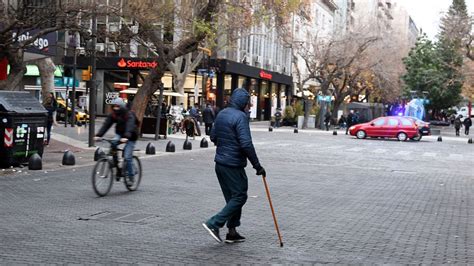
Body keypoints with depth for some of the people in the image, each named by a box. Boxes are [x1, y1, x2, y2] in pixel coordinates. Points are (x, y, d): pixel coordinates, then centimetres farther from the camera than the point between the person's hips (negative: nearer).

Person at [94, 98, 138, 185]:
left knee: (127, 157, -14)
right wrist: (98, 135, -32)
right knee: (113, 143, -27)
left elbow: (129, 127, -39)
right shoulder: (113, 115, -7)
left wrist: (126, 137, -57)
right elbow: (106, 125, -18)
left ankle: (131, 177, 2)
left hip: (130, 137, -5)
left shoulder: (129, 115, -23)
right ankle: (116, 165, -15)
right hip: (120, 134, 5)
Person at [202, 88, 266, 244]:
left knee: (232, 197, 16)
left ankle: (232, 232, 19)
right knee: (239, 196, 0)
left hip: (220, 163, 9)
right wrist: (257, 165, -17)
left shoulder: (221, 114, 11)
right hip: (234, 165, -9)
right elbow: (246, 144, -22)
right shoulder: (240, 117, -16)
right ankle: (214, 224, -7)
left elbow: (213, 137, 17)